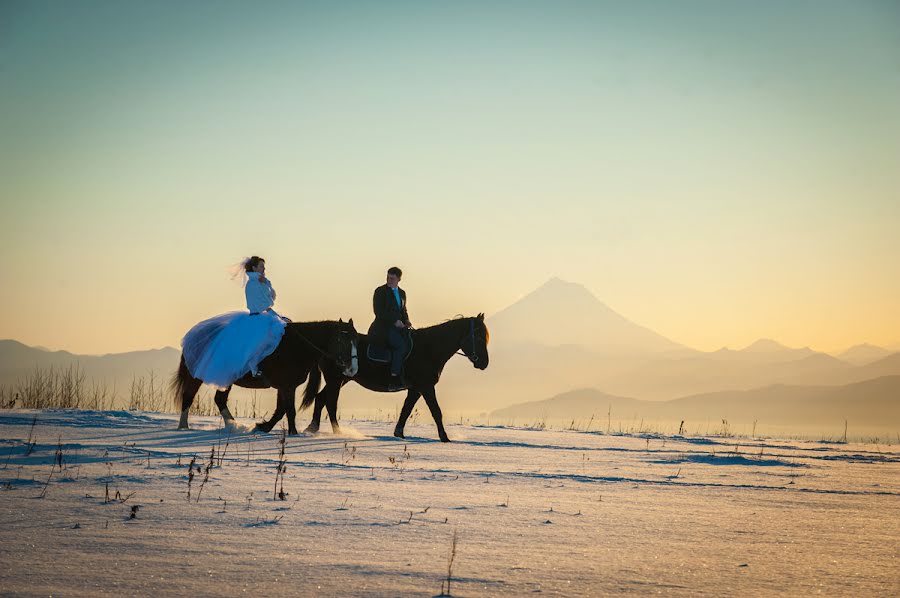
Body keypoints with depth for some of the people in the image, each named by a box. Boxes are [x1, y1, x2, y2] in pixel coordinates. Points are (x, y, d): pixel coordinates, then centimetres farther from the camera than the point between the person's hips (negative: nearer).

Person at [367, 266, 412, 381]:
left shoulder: (402, 293, 18)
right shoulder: (380, 291, -2)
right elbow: (378, 311, -10)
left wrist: (406, 321, 4)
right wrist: (394, 321, -18)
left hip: (398, 325, 7)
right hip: (383, 326, -7)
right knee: (401, 345, -27)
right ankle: (394, 375, -25)